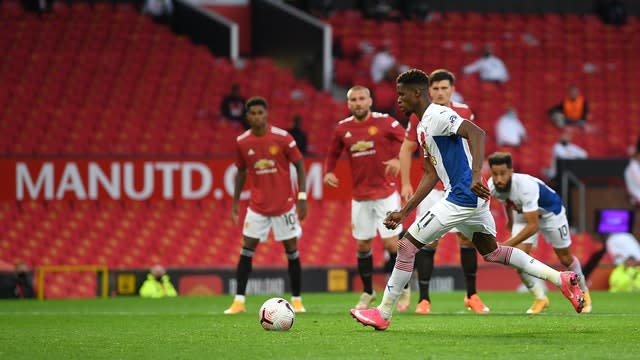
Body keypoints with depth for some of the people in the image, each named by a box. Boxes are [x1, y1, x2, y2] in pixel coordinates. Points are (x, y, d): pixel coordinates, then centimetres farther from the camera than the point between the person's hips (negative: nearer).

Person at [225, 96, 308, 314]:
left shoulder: (282, 137, -11)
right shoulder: (242, 143, -3)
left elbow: (299, 165, -3)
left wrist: (302, 197, -8)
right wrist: (235, 202, 8)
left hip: (284, 204, -2)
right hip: (257, 205, 2)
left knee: (291, 249, 2)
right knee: (247, 249, -4)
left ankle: (297, 300, 13)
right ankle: (239, 301, -3)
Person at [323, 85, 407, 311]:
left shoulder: (384, 122, -8)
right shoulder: (342, 129, 2)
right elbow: (333, 154, 16)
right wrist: (329, 172, -2)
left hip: (386, 192, -3)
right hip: (360, 196, 4)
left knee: (391, 244, -8)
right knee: (363, 246, 7)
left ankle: (404, 288, 11)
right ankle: (367, 293, 24)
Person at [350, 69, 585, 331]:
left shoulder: (437, 116, -12)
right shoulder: (423, 127, 19)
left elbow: (477, 133, -27)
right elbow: (431, 176, 23)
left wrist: (475, 176, -39)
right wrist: (404, 212, 19)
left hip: (462, 198, -10)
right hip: (473, 200, 10)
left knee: (407, 245, -5)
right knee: (491, 251, 19)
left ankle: (383, 314, 1)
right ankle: (561, 279, 15)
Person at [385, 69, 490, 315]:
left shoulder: (465, 113, 0)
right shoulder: (420, 116, -4)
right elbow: (406, 149, 3)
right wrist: (405, 183, -2)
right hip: (432, 187, -2)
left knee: (467, 238, 2)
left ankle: (472, 296, 16)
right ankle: (424, 299, -3)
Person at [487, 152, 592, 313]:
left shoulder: (525, 186, -44)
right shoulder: (492, 186, -24)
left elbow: (533, 226, -44)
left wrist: (507, 244, -48)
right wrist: (510, 221, 19)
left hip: (550, 211, -5)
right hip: (523, 213, 5)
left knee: (565, 258, 12)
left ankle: (583, 290, 39)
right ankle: (540, 299, 1)